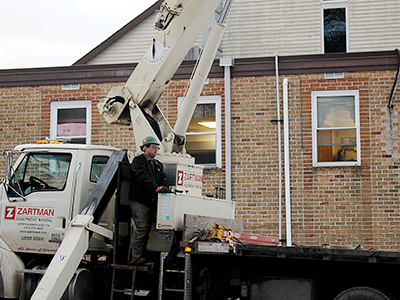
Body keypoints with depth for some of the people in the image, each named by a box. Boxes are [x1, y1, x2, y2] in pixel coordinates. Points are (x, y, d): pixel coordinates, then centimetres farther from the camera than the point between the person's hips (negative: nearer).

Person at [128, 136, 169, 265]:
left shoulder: (158, 164, 22)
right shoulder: (138, 161, -4)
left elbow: (163, 177, 16)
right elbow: (143, 177, -19)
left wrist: (164, 187, -8)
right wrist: (157, 188, -27)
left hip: (151, 201, 8)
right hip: (139, 200, -8)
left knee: (147, 229, 9)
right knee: (141, 228, -13)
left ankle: (141, 254, 15)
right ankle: (134, 257, -11)